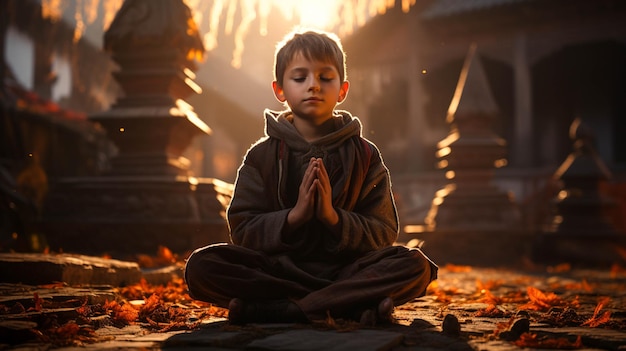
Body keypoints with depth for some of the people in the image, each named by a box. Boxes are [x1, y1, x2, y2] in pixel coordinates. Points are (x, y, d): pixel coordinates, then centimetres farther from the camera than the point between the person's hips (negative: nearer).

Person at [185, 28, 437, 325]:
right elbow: (243, 232, -1)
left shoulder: (365, 155, 6)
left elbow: (384, 234, 0)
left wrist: (333, 217, -17)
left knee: (416, 265, -27)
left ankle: (277, 309, -29)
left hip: (344, 267, 0)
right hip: (279, 266, 0)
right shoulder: (262, 156, 6)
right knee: (200, 266, -26)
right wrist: (293, 215, -17)